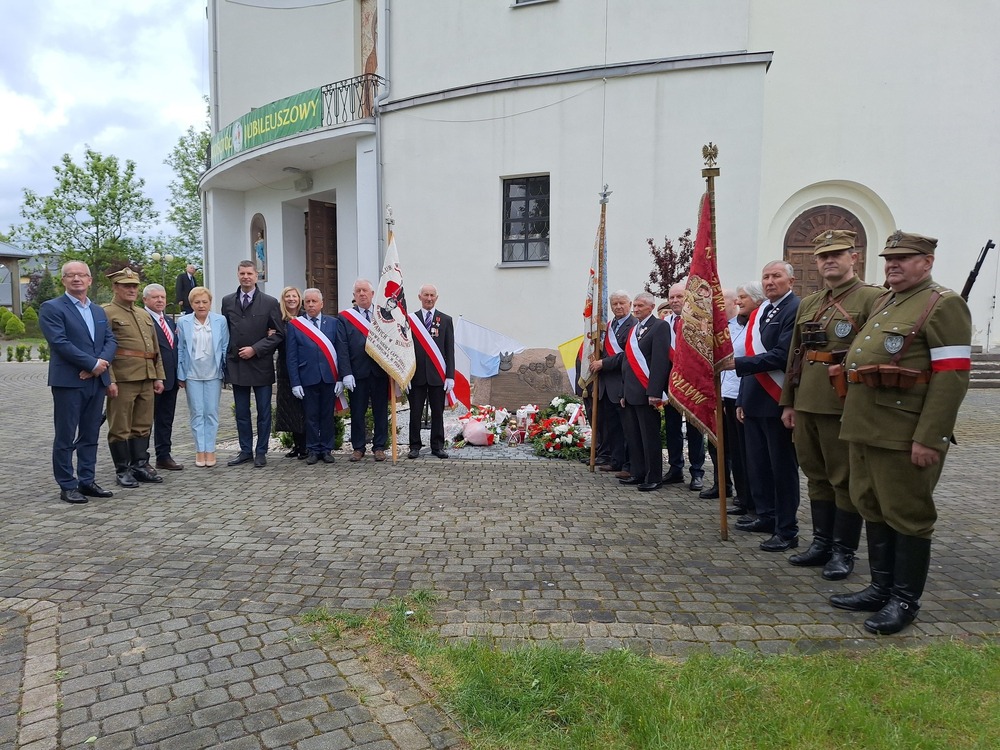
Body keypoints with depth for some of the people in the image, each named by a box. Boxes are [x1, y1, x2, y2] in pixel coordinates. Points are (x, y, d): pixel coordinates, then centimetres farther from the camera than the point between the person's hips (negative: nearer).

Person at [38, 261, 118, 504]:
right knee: (65, 437, 1)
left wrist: (102, 363, -10)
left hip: (96, 381, 6)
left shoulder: (99, 311, 17)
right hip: (68, 382, -6)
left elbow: (111, 340, 9)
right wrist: (93, 363, -16)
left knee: (90, 436, 11)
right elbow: (60, 342, -14)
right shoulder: (51, 308, -3)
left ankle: (87, 481, 19)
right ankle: (67, 486, 8)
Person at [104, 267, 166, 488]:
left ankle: (140, 465, 20)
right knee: (120, 427, 1)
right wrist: (110, 380, -17)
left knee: (143, 425, 11)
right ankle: (123, 470, 10)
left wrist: (158, 377, 12)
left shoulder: (145, 316, 18)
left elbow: (156, 349, 19)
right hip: (122, 379, -7)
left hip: (146, 379, 7)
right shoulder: (106, 313, -4)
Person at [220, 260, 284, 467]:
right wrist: (228, 354, 1)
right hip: (236, 364, 3)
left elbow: (279, 334, -5)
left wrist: (255, 349, -12)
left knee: (263, 412, 4)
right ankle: (245, 450, 20)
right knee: (241, 412, 9)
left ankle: (261, 452, 14)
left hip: (261, 364, -3)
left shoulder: (270, 302, -2)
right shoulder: (227, 301, 8)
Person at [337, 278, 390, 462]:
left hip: (380, 371, 1)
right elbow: (342, 348, -1)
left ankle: (379, 447, 17)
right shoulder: (345, 317, 5)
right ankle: (358, 448, 17)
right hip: (357, 372, -1)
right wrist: (346, 373, -10)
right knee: (357, 412, 5)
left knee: (380, 411, 6)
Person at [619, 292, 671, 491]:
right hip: (631, 392, 8)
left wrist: (654, 392, -20)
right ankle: (638, 474, 19)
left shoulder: (659, 326, -7)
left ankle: (654, 477, 5)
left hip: (646, 392, -8)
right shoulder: (633, 329, 19)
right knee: (633, 436, 10)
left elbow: (661, 361, -15)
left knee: (650, 437, -3)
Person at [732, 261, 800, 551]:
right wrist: (742, 399, 17)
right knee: (757, 464, 14)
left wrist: (737, 363, -22)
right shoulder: (759, 312, 16)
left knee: (782, 467, 0)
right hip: (754, 402, 8)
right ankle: (766, 516, 28)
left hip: (778, 402, -8)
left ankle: (787, 531, 8)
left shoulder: (795, 309, -10)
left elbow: (781, 356, -20)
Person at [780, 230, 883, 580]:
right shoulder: (807, 304, 15)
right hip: (807, 404, 6)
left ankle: (843, 551, 17)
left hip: (844, 405, -6)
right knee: (816, 476, 14)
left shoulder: (873, 298, -5)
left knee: (845, 479, 4)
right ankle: (822, 542, 27)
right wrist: (788, 403, 14)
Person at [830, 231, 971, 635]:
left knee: (907, 515, 3)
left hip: (904, 435, -8)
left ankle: (905, 599, 16)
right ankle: (880, 588, 27)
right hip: (864, 429, 8)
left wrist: (929, 438, -20)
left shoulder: (943, 305, -9)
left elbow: (952, 376, -16)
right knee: (873, 509, 14)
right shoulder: (882, 302, 17)